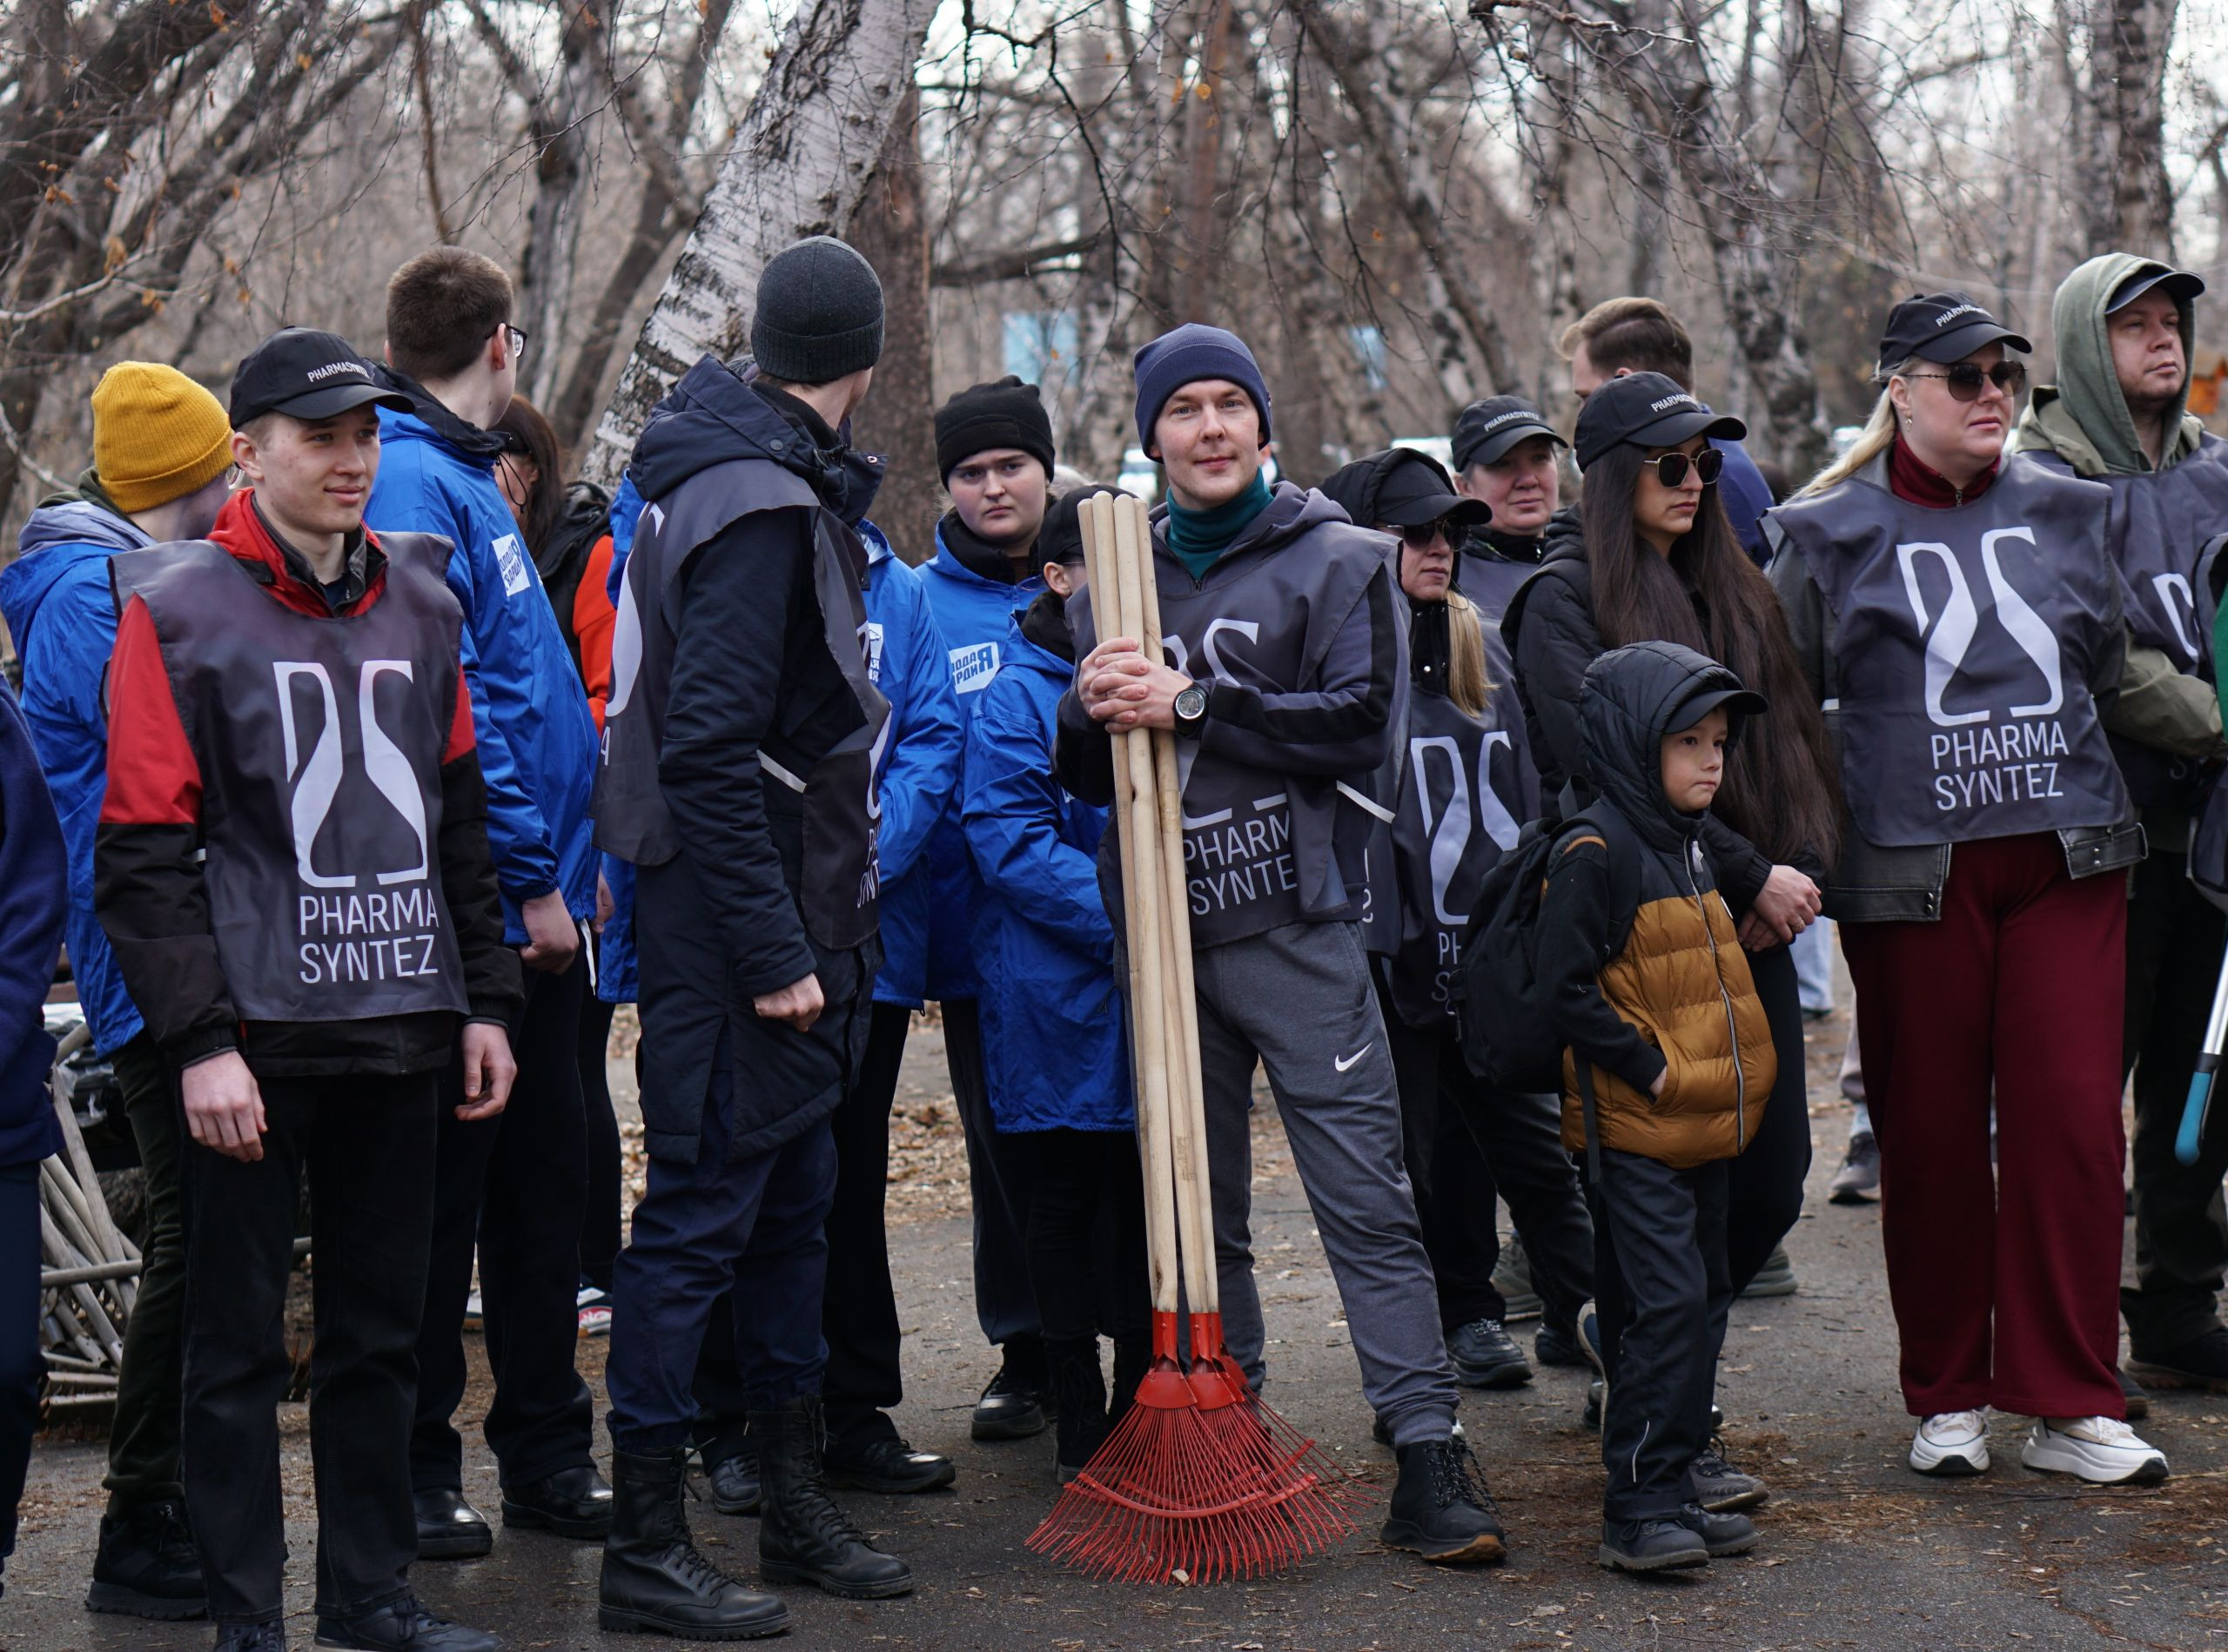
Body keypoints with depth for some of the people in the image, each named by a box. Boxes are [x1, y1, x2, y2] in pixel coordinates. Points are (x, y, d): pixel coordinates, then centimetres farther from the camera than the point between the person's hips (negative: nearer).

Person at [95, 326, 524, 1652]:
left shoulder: (420, 603, 13)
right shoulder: (178, 610, -4)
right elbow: (143, 851, -8)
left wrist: (486, 999, 14)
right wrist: (201, 1040, -14)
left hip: (402, 1025, 5)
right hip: (258, 1034, -5)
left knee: (383, 1328, 12)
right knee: (242, 1340, 2)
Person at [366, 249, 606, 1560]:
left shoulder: (466, 481, 17)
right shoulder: (413, 487, -14)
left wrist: (571, 862, 16)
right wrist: (530, 878, -18)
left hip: (533, 912, 9)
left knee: (545, 1180, 13)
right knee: (440, 1194, -1)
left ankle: (549, 1452, 22)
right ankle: (419, 1480, 8)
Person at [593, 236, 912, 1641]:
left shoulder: (774, 478, 13)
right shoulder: (760, 505, -19)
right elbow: (709, 748, -24)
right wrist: (772, 952, -22)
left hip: (793, 912, 10)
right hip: (738, 912, -10)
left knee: (795, 1202, 16)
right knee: (704, 1208, -5)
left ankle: (798, 1504, 26)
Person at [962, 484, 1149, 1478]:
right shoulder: (1016, 698, -7)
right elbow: (1012, 843, -16)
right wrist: (1121, 915, -25)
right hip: (1060, 996, -5)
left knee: (1150, 1192, 10)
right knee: (1069, 1200, 4)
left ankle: (1143, 1407, 21)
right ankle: (1079, 1425, 12)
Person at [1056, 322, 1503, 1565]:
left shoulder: (1338, 561, 3)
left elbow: (1358, 720, -10)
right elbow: (1085, 780, 17)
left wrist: (1192, 705, -15)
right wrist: (1094, 715, -6)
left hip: (1296, 925, -4)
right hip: (1162, 933, 4)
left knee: (1365, 1194, -9)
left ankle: (1429, 1453, -9)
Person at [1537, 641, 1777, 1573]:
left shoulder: (1690, 846, 15)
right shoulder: (1595, 855, -14)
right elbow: (1567, 991, -19)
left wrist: (1736, 1077, 15)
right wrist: (1650, 1068, -18)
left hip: (1704, 1124, 9)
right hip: (1632, 1130, -9)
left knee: (1704, 1297, 12)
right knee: (1665, 1302, -13)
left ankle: (1678, 1487, 20)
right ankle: (1640, 1507, -10)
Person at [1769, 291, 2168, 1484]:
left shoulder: (2067, 514, 11)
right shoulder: (1830, 536, 2)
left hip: (2065, 859, 2)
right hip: (1909, 870, -2)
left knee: (2073, 1119, -3)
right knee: (1930, 1135, 3)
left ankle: (2071, 1405, 5)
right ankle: (1948, 1398, 17)